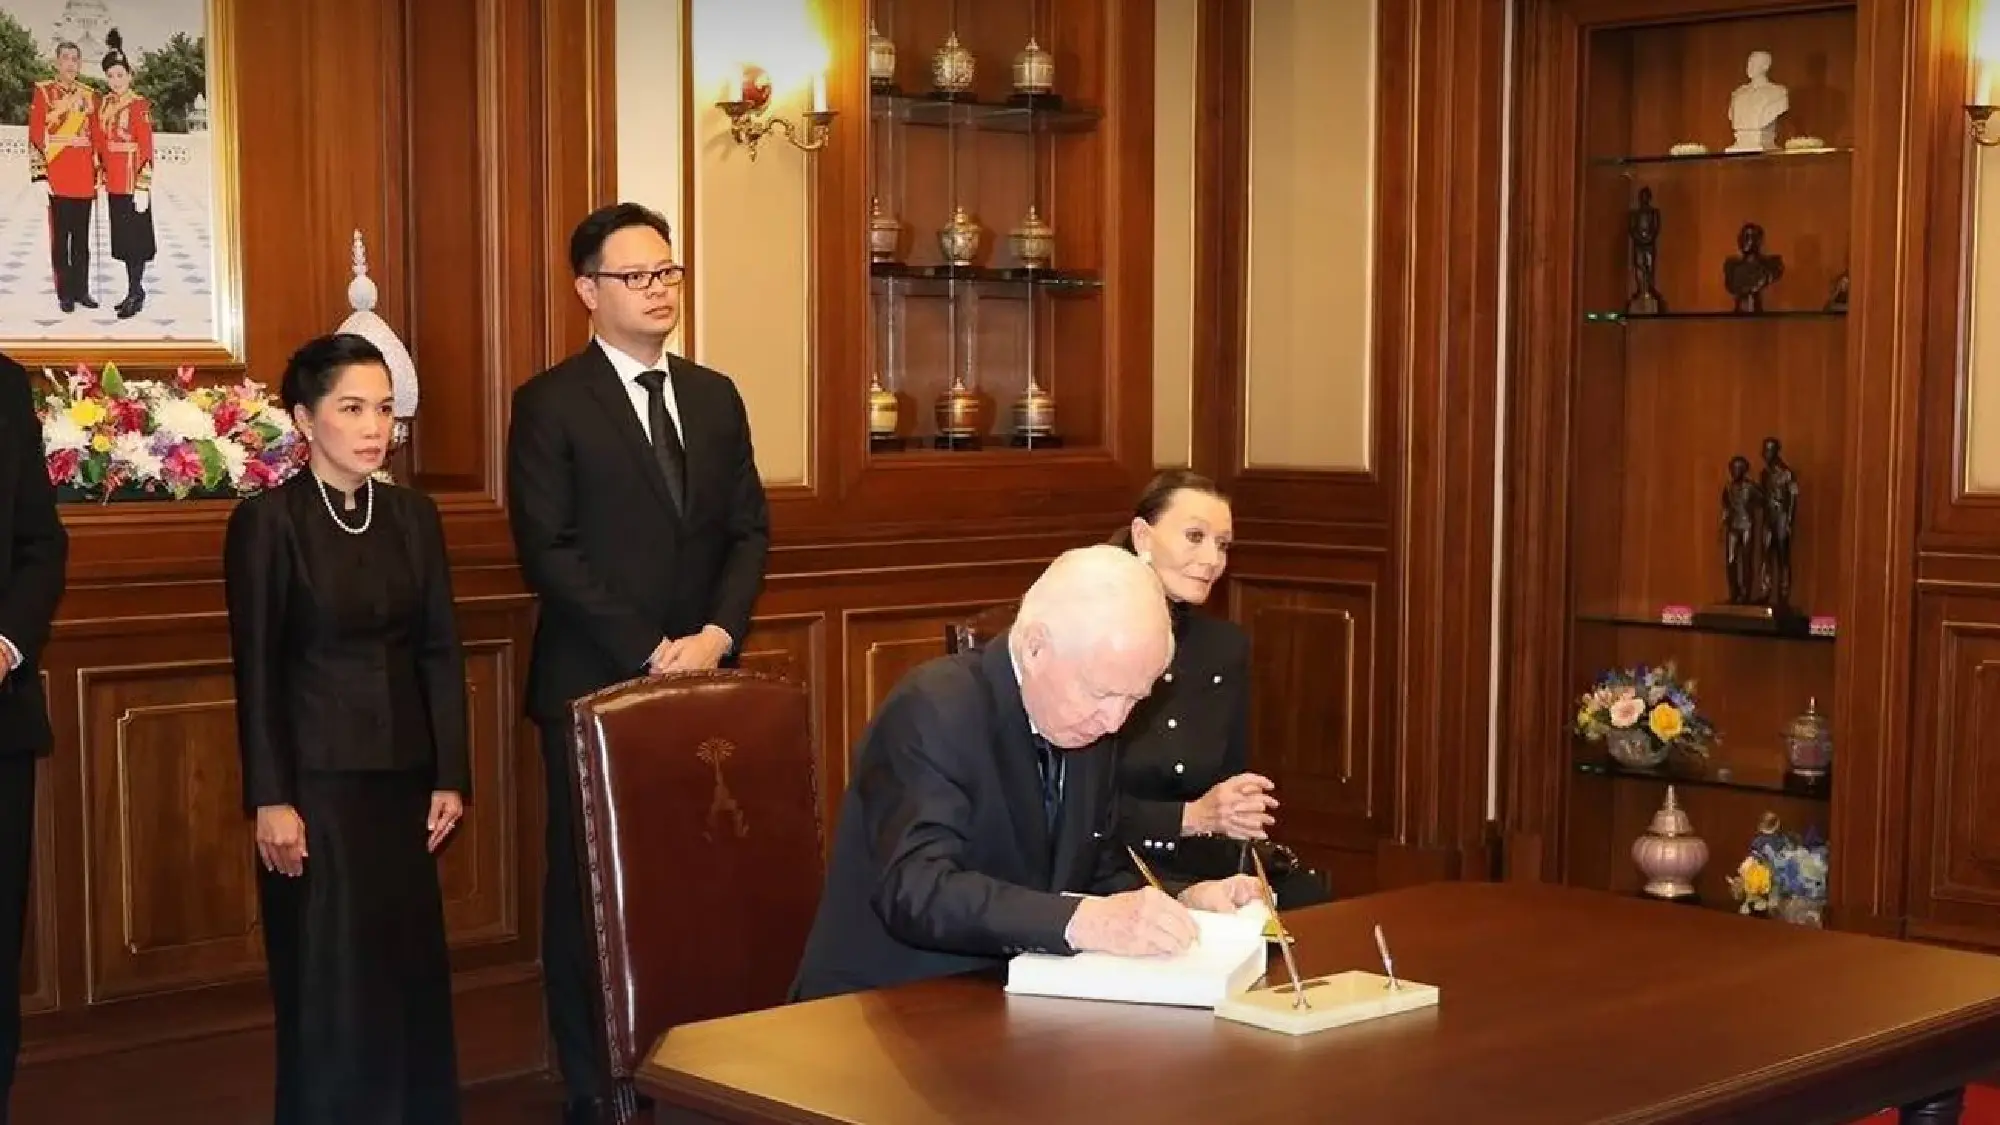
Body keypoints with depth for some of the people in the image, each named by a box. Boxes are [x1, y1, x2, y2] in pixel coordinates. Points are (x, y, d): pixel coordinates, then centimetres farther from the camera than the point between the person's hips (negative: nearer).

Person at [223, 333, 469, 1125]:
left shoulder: (414, 516, 7)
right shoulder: (267, 521, -8)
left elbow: (440, 652, 7)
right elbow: (256, 671, -9)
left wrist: (450, 776, 3)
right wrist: (270, 798, -13)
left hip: (404, 776, 5)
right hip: (317, 779, -5)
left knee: (411, 963, 9)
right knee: (332, 978, 1)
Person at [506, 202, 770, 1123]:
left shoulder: (716, 397, 13)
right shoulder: (550, 403, -4)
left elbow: (749, 530, 10)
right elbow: (547, 552, -11)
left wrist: (717, 634, -7)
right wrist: (649, 652, -14)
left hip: (701, 679, 4)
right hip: (596, 686, -4)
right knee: (591, 887, 2)